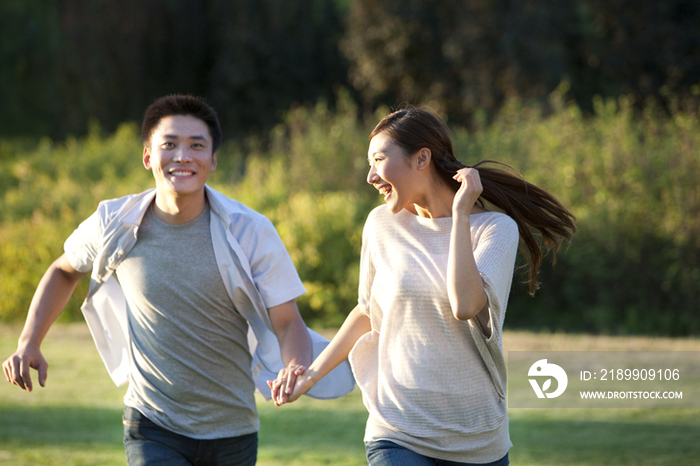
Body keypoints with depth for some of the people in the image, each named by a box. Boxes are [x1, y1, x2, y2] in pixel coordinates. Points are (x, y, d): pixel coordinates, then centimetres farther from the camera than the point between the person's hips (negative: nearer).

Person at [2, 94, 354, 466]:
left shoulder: (251, 232, -11)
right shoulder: (114, 225, -6)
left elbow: (288, 322, -8)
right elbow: (64, 271, 15)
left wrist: (295, 369, -30)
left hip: (232, 432, 1)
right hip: (152, 429, -1)